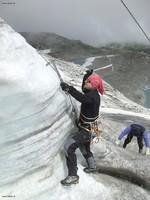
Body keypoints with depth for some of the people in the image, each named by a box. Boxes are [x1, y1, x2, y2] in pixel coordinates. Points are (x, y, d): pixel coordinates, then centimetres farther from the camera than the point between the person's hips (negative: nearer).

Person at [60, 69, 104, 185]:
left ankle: (73, 176, -5)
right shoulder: (92, 93, 0)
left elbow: (82, 98, -48)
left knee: (69, 147, -15)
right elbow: (83, 88, 17)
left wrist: (68, 88, -49)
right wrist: (88, 75, 3)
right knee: (84, 148, 29)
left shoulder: (92, 96, -27)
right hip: (86, 128, 10)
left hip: (86, 130, -10)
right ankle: (92, 166, 51)